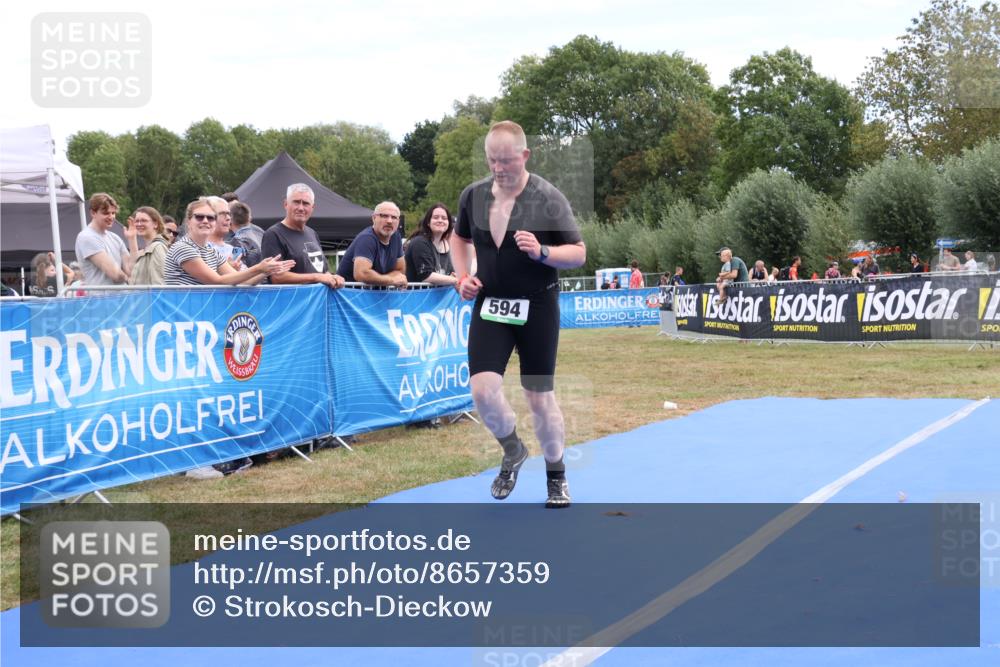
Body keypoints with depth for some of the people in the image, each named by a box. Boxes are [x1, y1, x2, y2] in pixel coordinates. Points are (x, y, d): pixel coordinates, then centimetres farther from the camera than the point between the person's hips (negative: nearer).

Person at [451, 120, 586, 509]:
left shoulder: (548, 198, -11)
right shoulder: (473, 195, 1)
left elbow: (579, 254, -7)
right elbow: (461, 237, 21)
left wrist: (542, 253, -25)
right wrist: (463, 277, 4)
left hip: (537, 306, -3)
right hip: (490, 304, 3)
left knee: (540, 398, 2)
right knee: (483, 389, -13)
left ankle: (556, 475, 24)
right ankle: (513, 452, 17)